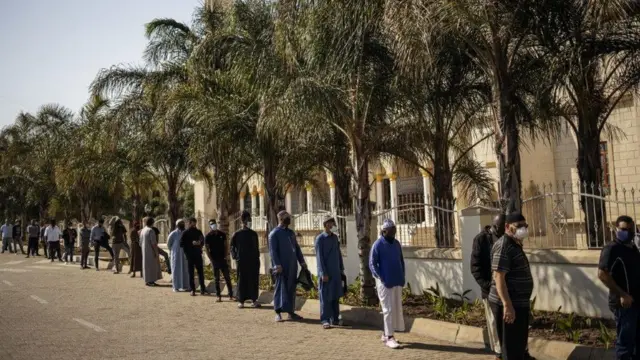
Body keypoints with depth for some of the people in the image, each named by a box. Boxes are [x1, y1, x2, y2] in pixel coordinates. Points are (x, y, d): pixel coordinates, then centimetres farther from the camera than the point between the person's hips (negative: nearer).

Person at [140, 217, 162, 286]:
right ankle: (150, 281, -3)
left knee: (146, 265, 13)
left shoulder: (142, 231, 9)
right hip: (151, 251, -9)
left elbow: (141, 243, 14)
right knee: (151, 265, -4)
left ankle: (148, 280, 17)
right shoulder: (151, 230, -17)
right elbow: (153, 242, -21)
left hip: (145, 251, 9)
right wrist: (156, 252, -17)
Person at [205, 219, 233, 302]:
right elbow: (207, 249, -1)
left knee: (227, 277, 1)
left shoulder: (222, 234, 6)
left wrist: (225, 256, -3)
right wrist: (211, 260, -9)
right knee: (216, 279, 3)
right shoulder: (208, 237, 0)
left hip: (223, 259, 2)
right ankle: (218, 296, 7)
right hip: (214, 260, -1)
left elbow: (225, 246, 9)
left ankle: (231, 295, 5)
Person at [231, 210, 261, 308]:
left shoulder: (253, 234, 6)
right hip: (242, 261, -2)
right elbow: (233, 247, 1)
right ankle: (241, 300, 5)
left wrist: (257, 257, 9)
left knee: (254, 281, 3)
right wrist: (235, 257, -3)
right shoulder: (237, 234, -1)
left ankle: (254, 300, 8)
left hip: (254, 261, 2)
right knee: (242, 281, 2)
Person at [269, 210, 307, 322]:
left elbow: (297, 248, 20)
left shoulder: (291, 233, 16)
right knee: (281, 288, -4)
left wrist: (302, 261, 12)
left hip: (292, 266, 7)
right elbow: (273, 250, -11)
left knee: (291, 289, 10)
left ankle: (291, 312, 17)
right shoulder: (274, 233, -6)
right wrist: (277, 265, -19)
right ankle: (278, 313, 0)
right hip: (282, 267, -6)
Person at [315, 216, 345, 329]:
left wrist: (342, 269, 13)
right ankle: (325, 320, 2)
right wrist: (323, 273, -15)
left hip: (336, 272, 6)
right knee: (325, 297, -2)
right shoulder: (320, 239, -8)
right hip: (326, 273, -6)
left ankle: (335, 318, 17)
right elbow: (319, 257, -11)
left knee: (336, 296, 9)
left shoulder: (335, 238, 11)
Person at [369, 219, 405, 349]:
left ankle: (386, 333, 21)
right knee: (388, 309, -6)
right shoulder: (378, 245, -8)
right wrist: (382, 279, -15)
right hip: (385, 282, -7)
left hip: (397, 282, 7)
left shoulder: (396, 243, 10)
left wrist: (402, 277, 8)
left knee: (397, 308, 10)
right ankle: (389, 337, -2)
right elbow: (372, 264, -9)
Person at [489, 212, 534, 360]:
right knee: (511, 347, -3)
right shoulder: (504, 246, -17)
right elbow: (499, 277, -24)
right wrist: (507, 305, -29)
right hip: (509, 305, -10)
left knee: (519, 343, 21)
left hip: (518, 303, 10)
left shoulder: (515, 245, 15)